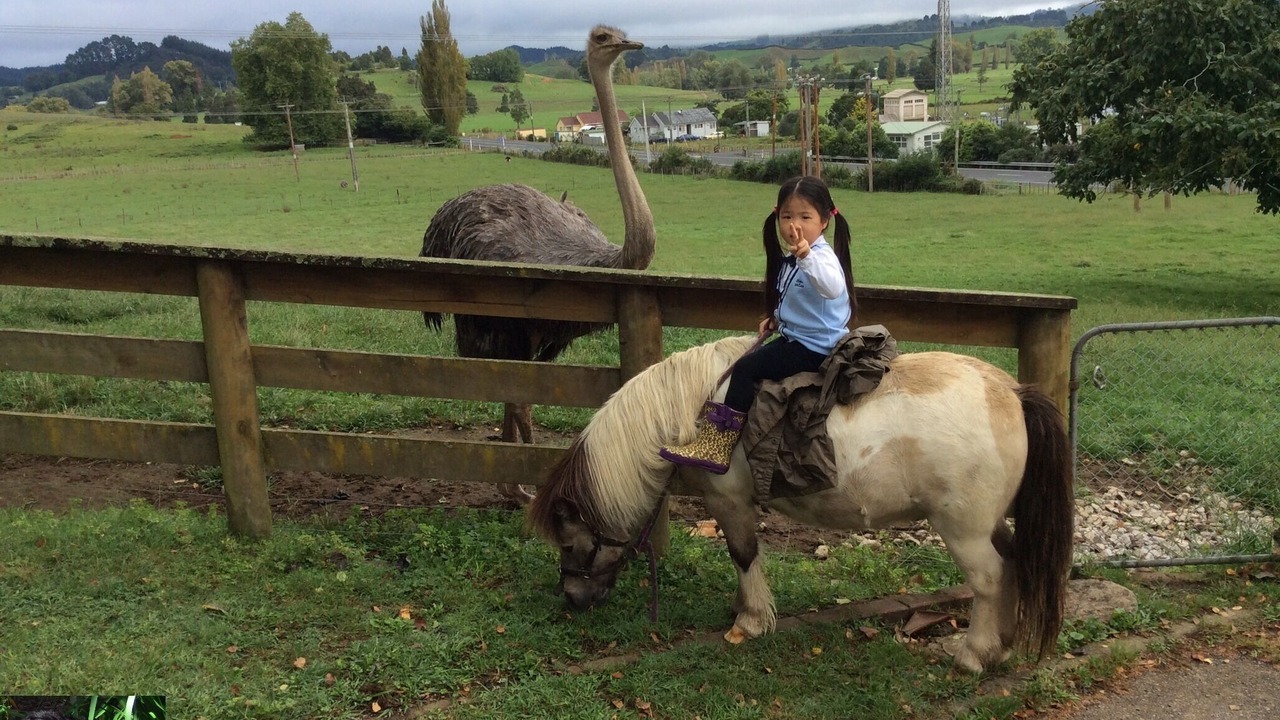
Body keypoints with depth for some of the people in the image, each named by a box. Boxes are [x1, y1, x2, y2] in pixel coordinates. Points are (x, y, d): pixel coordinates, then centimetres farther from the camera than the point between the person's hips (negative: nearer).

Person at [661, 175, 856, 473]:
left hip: (815, 347, -10)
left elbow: (833, 288, -44)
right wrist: (777, 318, 11)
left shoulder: (821, 257, -20)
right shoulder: (792, 259, 10)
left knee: (746, 368, -15)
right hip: (796, 337, 10)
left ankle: (718, 448, -14)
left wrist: (806, 256, -58)